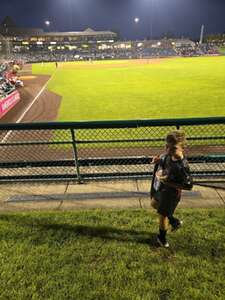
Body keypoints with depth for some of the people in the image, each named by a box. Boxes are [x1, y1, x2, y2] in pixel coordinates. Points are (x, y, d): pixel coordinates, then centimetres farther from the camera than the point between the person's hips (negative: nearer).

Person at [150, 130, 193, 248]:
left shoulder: (182, 166, -35)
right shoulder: (168, 155, -15)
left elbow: (189, 185, -28)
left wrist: (168, 182, -32)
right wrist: (158, 160, -14)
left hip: (170, 194, -8)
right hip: (159, 188, 8)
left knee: (162, 215, 12)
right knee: (154, 204, 30)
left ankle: (162, 237, 43)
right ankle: (174, 221, 49)